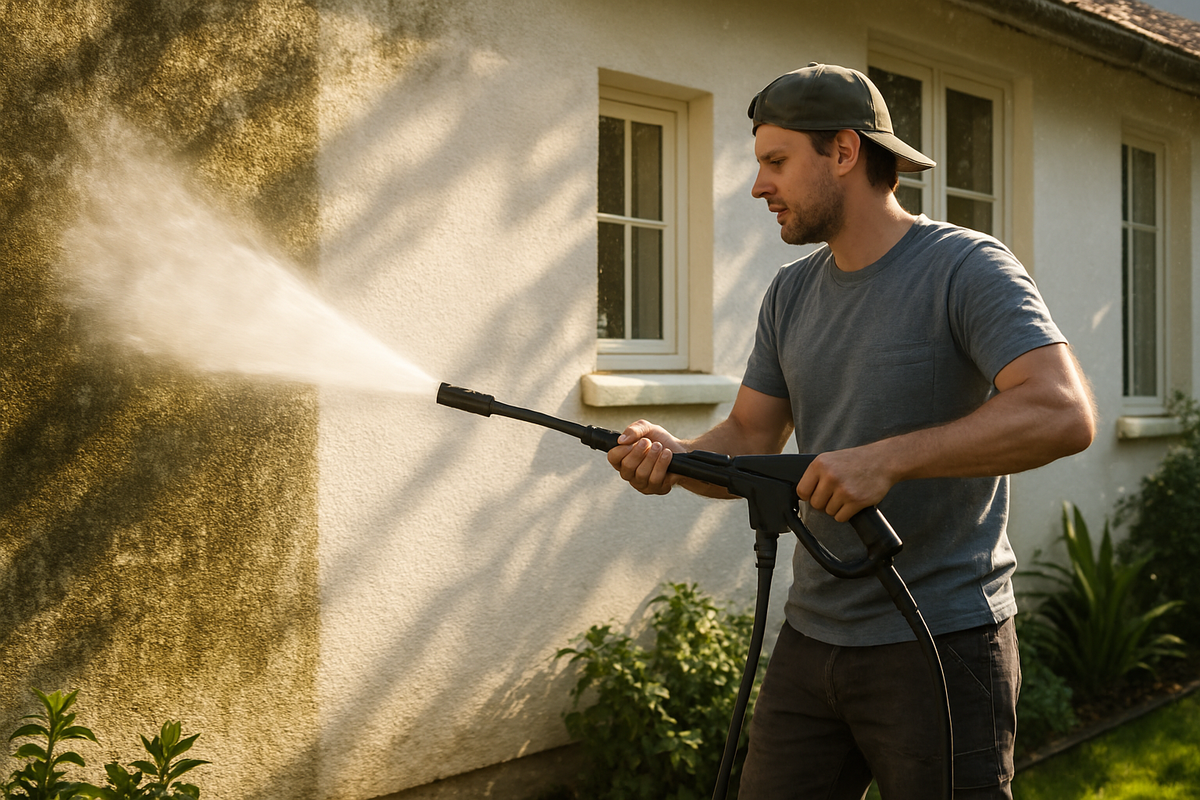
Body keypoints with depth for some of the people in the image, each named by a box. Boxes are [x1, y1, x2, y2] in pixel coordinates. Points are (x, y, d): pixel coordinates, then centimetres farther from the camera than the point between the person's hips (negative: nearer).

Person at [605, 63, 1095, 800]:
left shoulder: (967, 268, -10)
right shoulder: (792, 294, 11)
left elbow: (1065, 414, -24)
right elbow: (748, 441, 10)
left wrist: (887, 459, -30)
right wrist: (674, 456, -13)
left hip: (940, 645, -6)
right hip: (812, 637, 6)